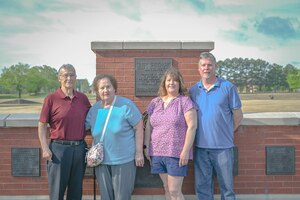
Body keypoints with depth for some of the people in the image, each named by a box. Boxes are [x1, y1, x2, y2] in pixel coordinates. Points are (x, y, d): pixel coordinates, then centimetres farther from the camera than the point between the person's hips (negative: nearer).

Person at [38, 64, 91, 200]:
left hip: (79, 148, 4)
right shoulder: (51, 98, -4)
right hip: (59, 148, -3)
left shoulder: (82, 98, 7)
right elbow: (42, 126, -3)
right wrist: (45, 149, -10)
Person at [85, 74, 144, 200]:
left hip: (124, 160, -4)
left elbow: (139, 128, -10)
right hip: (101, 161, 5)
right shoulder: (94, 109, 3)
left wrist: (139, 153, -11)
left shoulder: (126, 105, -11)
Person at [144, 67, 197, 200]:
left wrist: (186, 150, -15)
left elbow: (192, 126, -10)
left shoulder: (184, 101, -5)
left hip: (176, 153, -5)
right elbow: (148, 126, 14)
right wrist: (146, 147, 8)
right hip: (157, 152, 5)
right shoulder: (155, 102, 11)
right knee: (167, 188, 14)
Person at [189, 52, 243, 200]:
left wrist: (226, 133, 5)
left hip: (223, 147, -3)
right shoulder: (193, 90, 7)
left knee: (227, 187, 7)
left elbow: (238, 116, 2)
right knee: (202, 187, 12)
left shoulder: (228, 87, -2)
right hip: (200, 147, 3)